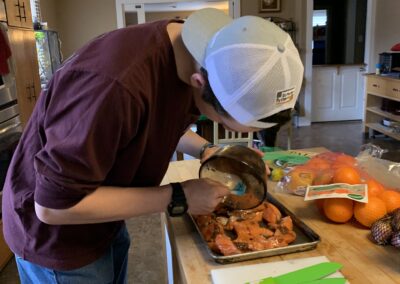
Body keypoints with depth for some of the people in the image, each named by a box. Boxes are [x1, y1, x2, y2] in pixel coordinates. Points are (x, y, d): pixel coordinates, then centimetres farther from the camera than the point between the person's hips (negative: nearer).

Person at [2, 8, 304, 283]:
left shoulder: (197, 55, -12)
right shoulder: (115, 83, -40)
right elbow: (55, 204, -30)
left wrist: (207, 151, -9)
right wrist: (177, 198, -27)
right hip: (54, 232, -6)